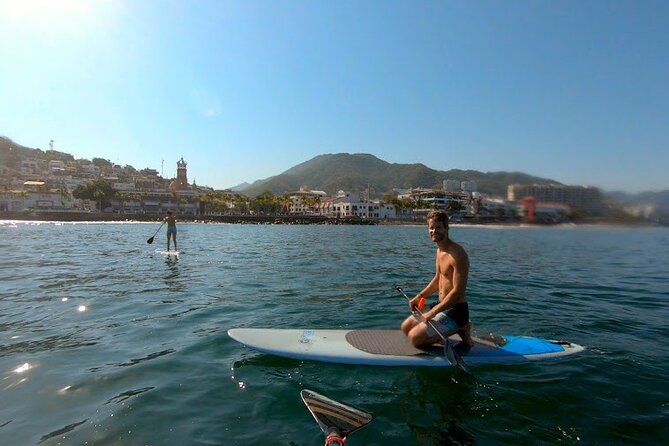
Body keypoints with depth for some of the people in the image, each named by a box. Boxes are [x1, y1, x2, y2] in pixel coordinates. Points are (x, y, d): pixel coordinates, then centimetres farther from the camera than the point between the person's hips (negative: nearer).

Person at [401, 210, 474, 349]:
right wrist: (420, 296, 10)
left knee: (415, 337, -16)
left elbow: (458, 291, -26)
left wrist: (433, 312, -23)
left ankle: (460, 330, -1)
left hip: (456, 310, -10)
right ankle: (457, 328, 13)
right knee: (406, 327, 14)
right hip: (442, 306, 10)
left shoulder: (457, 254, -22)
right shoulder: (440, 250, 8)